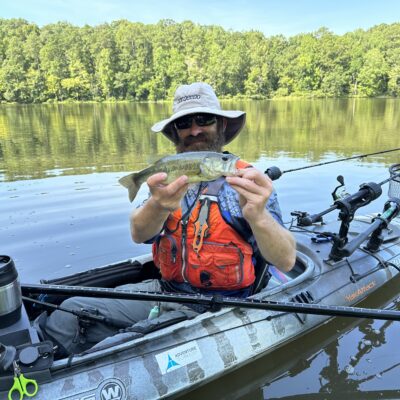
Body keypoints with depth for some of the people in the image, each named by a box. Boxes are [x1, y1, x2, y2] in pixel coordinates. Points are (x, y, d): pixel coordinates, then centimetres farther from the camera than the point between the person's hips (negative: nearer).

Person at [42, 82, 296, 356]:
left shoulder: (245, 181, -8)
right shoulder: (171, 177, 4)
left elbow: (286, 261, -19)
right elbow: (139, 234, -12)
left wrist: (258, 215, -41)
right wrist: (160, 205, -36)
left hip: (216, 310, -4)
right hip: (164, 290, 5)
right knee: (68, 314, -5)